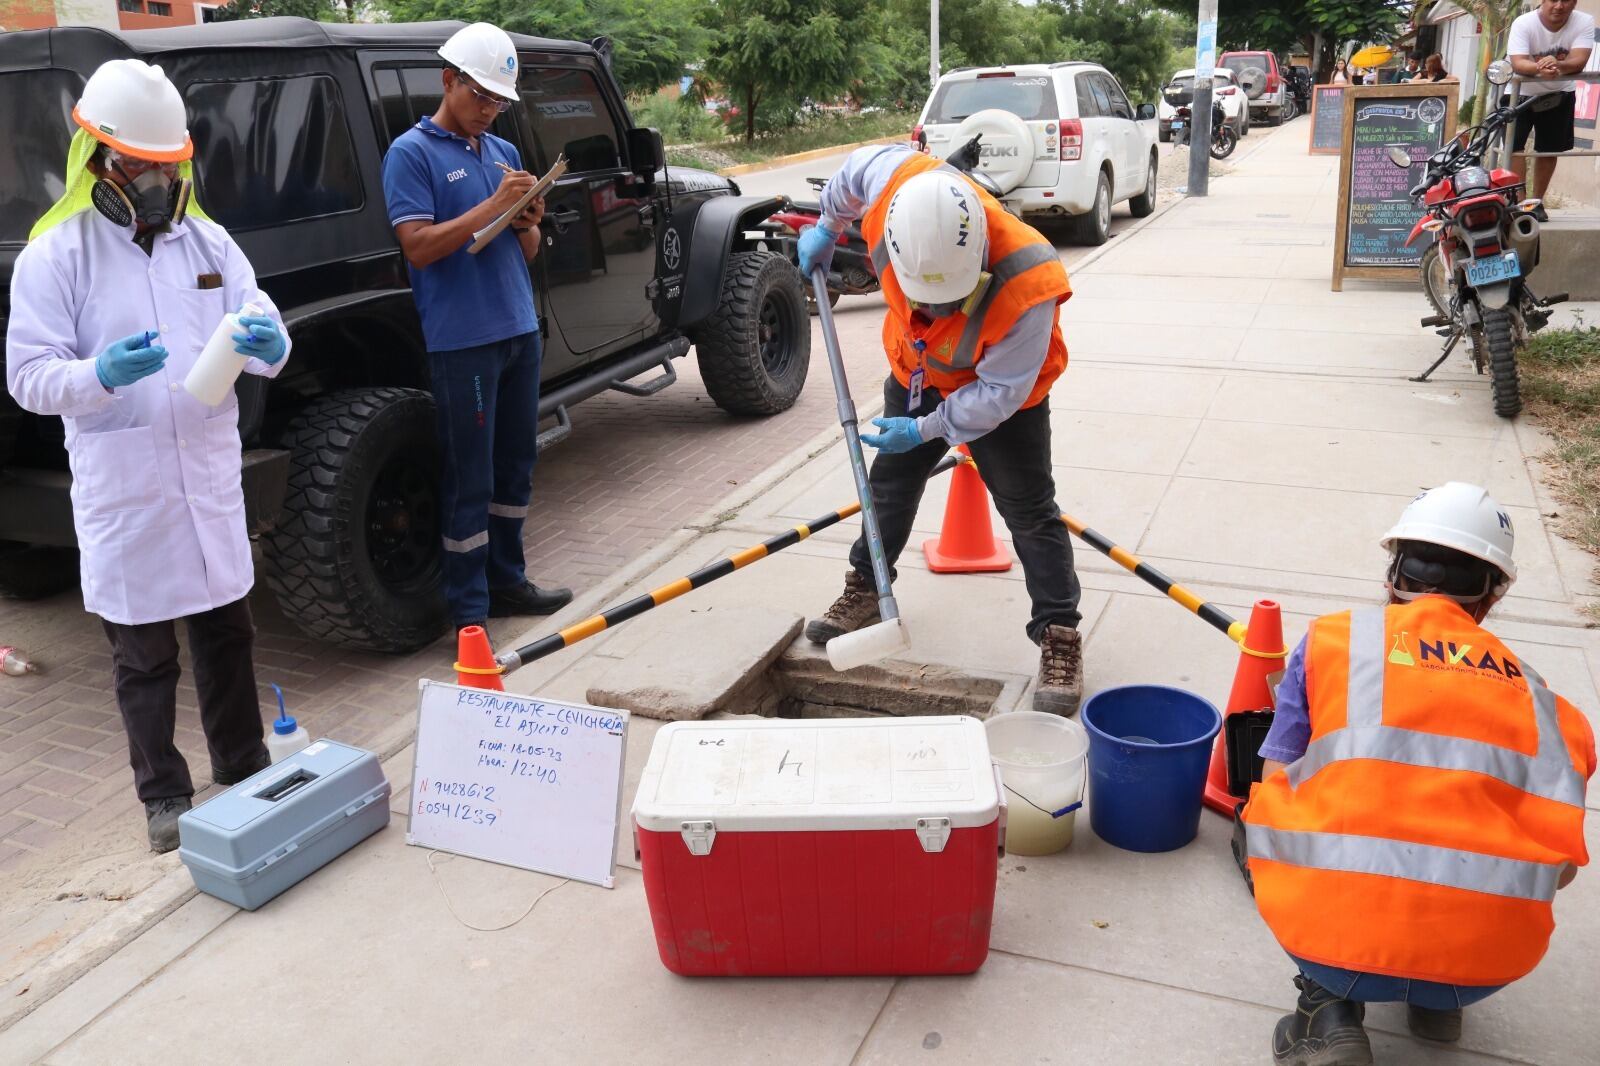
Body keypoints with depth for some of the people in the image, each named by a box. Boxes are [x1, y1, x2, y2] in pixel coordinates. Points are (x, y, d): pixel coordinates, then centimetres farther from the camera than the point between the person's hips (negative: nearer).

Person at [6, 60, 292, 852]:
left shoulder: (209, 242, 6)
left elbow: (264, 333, 5)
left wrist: (268, 344, -19)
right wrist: (102, 375, -29)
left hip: (211, 473, 4)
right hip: (121, 488, -3)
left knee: (226, 634, 15)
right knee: (143, 655, 7)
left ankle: (244, 772, 32)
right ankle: (164, 796, 22)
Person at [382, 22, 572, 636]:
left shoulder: (504, 153, 14)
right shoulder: (411, 153, -5)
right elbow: (418, 247, -16)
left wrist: (527, 222, -5)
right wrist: (493, 205, -19)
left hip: (520, 332, 7)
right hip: (461, 342, -7)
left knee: (516, 467, 14)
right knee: (470, 480, -3)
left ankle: (506, 580, 28)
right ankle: (469, 613, 5)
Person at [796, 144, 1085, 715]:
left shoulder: (1025, 285, -42)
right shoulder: (894, 181, -33)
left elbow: (1000, 392, -30)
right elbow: (858, 166, -6)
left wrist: (927, 429, -29)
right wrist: (826, 228, 7)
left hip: (1001, 395, -5)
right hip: (916, 373, 5)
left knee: (1030, 514, -4)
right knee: (889, 485, 19)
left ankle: (1059, 637, 6)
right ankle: (864, 590, 39)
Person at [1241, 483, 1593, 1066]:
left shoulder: (1332, 637, 7)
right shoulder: (1531, 689, 14)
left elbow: (1278, 784, 7)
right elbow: (1560, 864, 16)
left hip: (1339, 940, -3)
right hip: (1488, 963, 3)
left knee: (1271, 811, 26)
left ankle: (1328, 1007, 11)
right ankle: (1438, 1001, 26)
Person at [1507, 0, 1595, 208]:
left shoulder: (1584, 22, -18)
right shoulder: (1523, 23, -24)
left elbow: (1579, 61, -30)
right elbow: (1518, 63, -35)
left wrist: (1558, 65, -52)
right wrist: (1540, 68, -57)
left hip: (1560, 93, 3)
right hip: (1521, 93, -3)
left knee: (1549, 150, 10)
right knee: (1515, 146, -16)